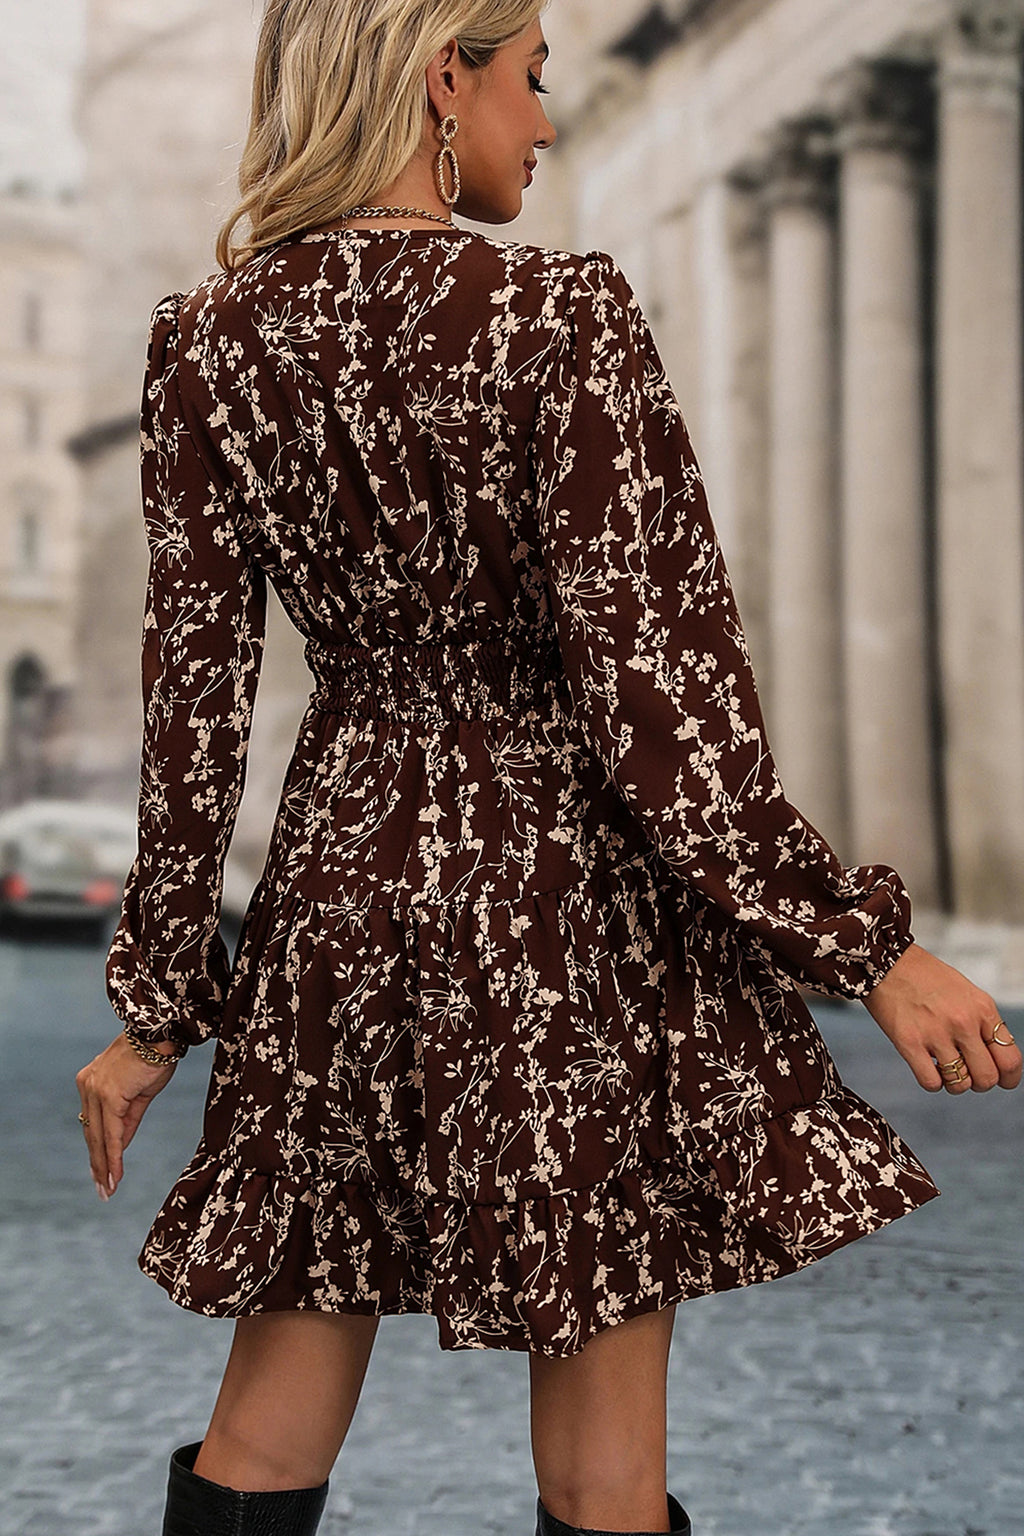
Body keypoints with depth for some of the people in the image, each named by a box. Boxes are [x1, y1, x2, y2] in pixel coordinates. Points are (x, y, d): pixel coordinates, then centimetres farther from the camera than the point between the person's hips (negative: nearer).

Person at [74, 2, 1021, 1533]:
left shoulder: (206, 339, -1)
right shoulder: (564, 315, -14)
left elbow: (193, 692, 1)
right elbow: (649, 681, -17)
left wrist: (157, 1004, 8)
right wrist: (860, 946, -10)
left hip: (339, 882, 5)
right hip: (569, 895, -4)